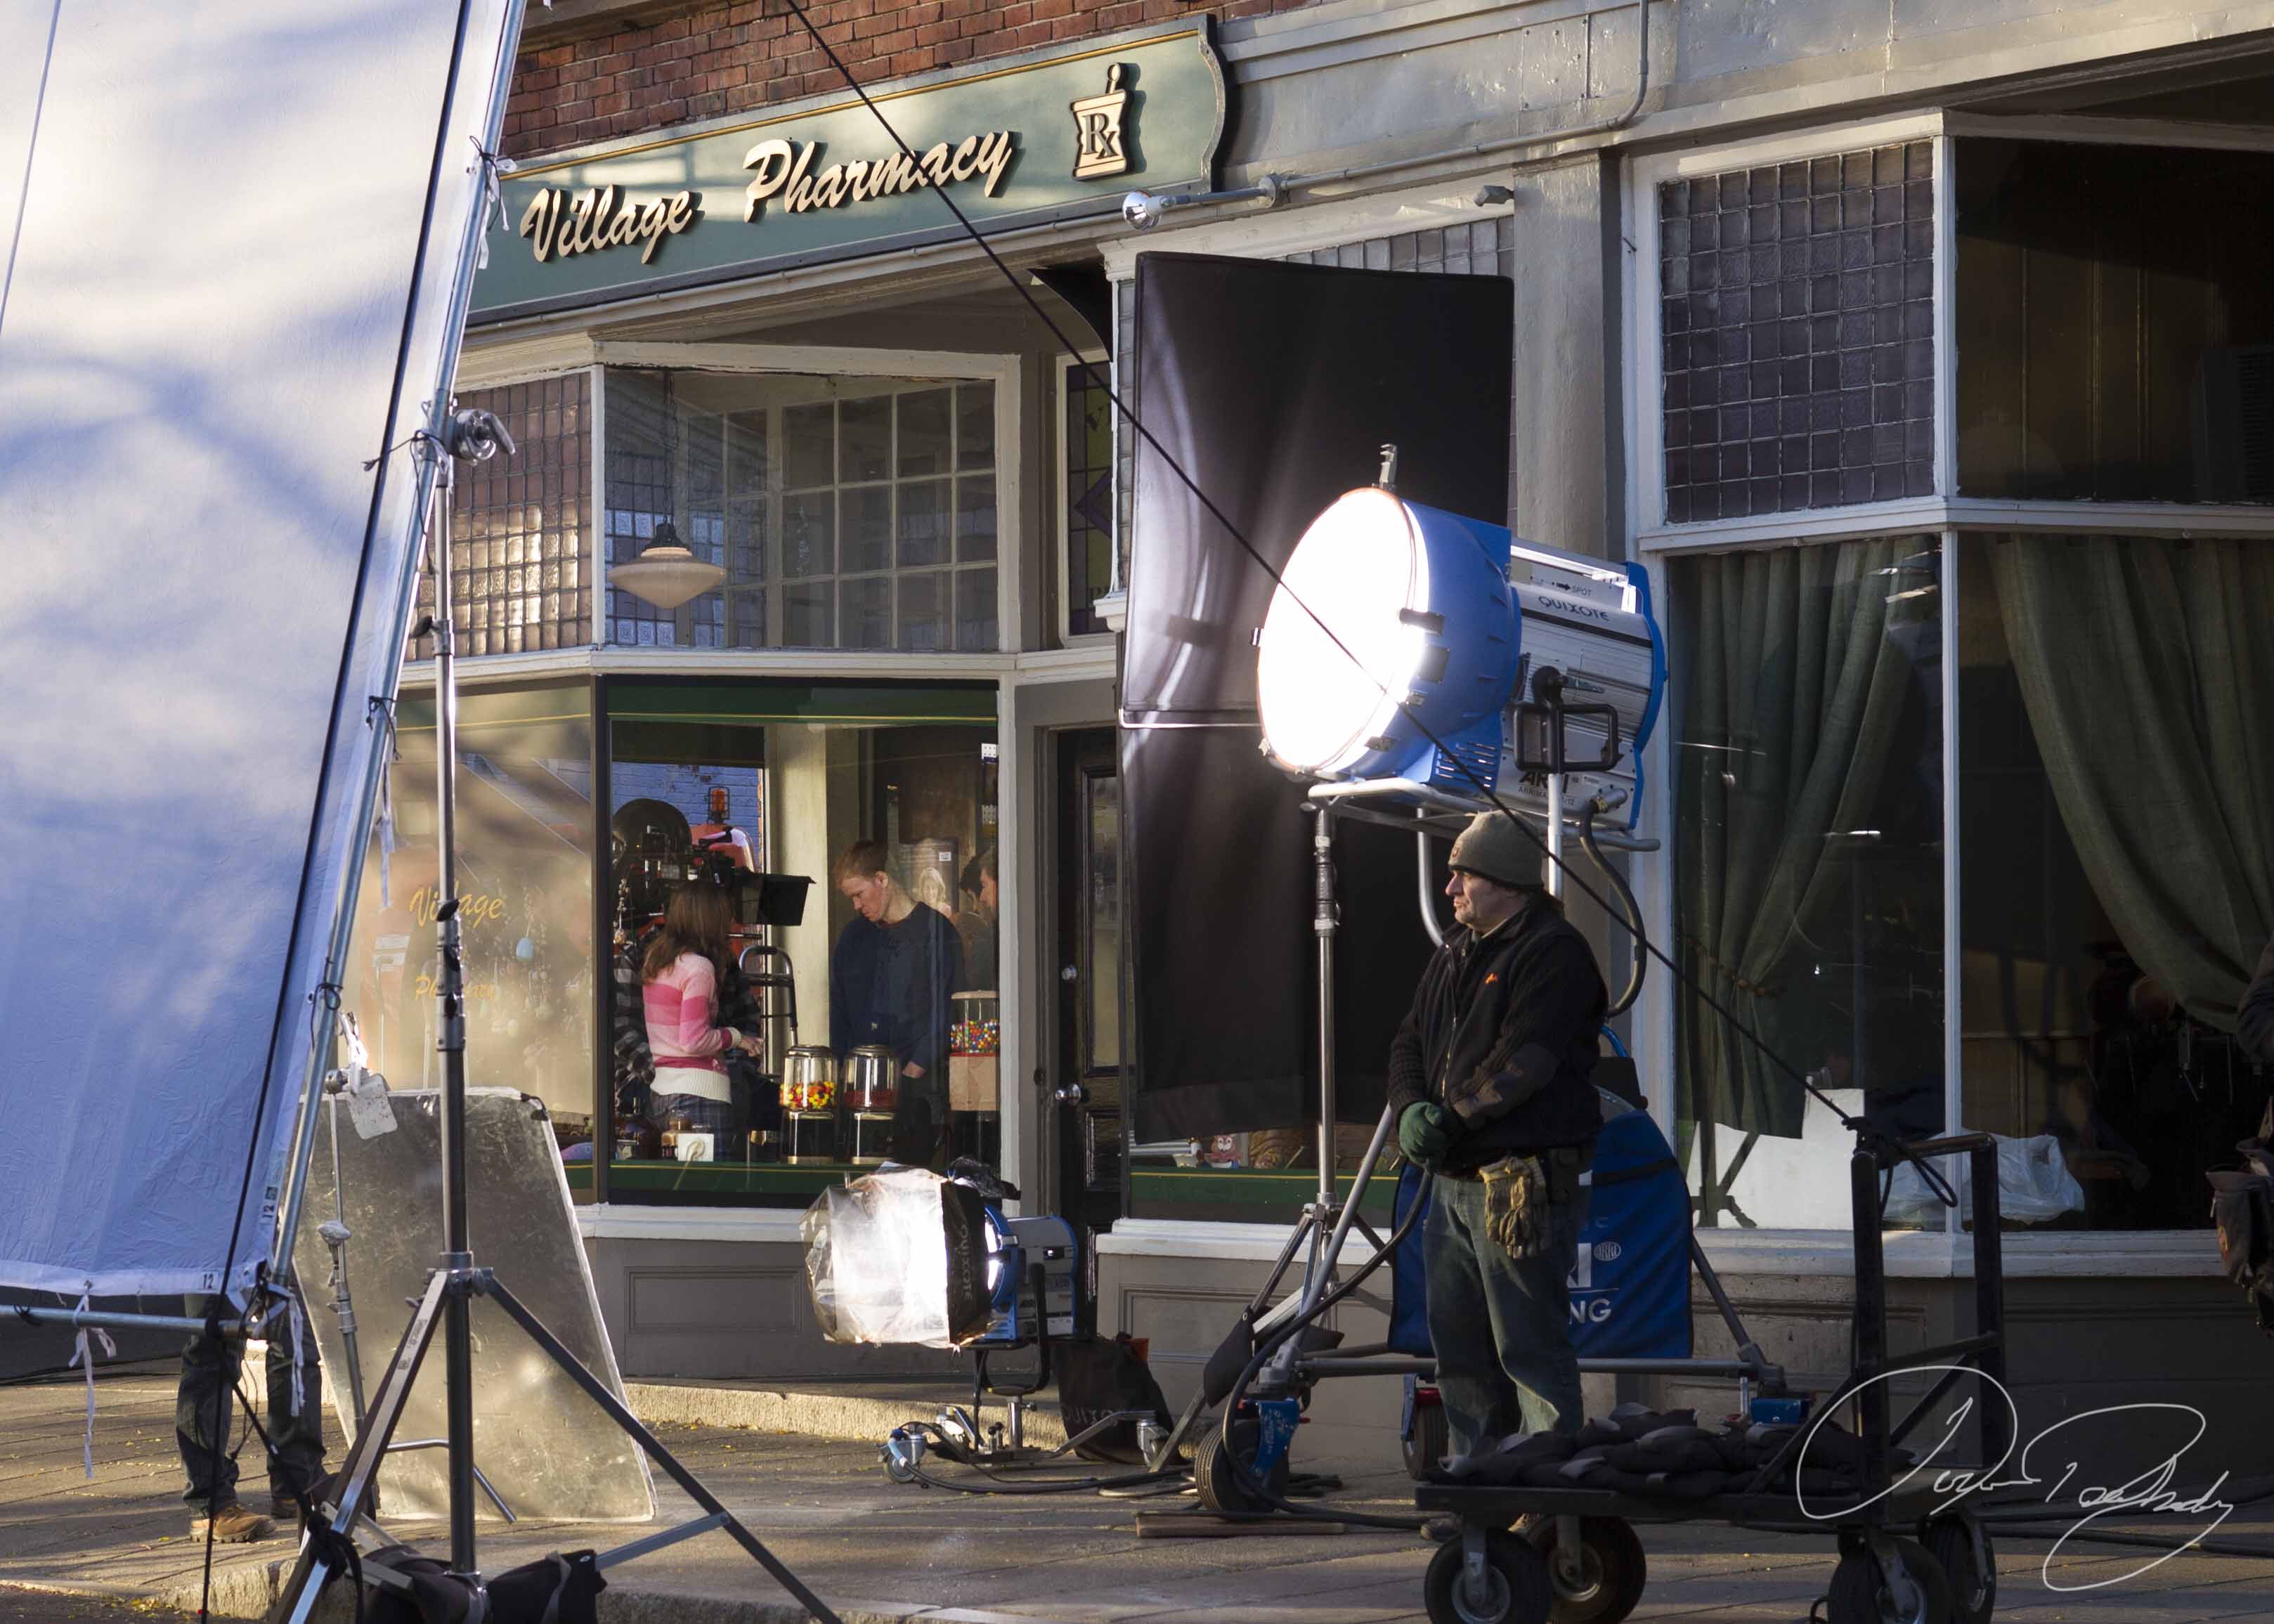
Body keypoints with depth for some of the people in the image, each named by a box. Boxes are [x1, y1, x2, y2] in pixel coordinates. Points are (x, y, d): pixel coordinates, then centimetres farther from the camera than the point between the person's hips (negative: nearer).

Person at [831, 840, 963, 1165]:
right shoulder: (855, 934, 17)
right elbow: (838, 1010, 20)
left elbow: (944, 1017, -6)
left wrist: (910, 1074, -12)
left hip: (917, 1091, -5)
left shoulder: (936, 932, -2)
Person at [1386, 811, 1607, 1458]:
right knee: (1460, 1350, 13)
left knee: (1530, 1349, -9)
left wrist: (1452, 1118, -17)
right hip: (1454, 1180, 9)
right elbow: (1409, 1043, 16)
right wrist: (1413, 1107, -4)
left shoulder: (1554, 954, -9)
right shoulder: (1453, 957, 18)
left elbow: (1525, 1062, -19)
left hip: (1521, 1180, -9)